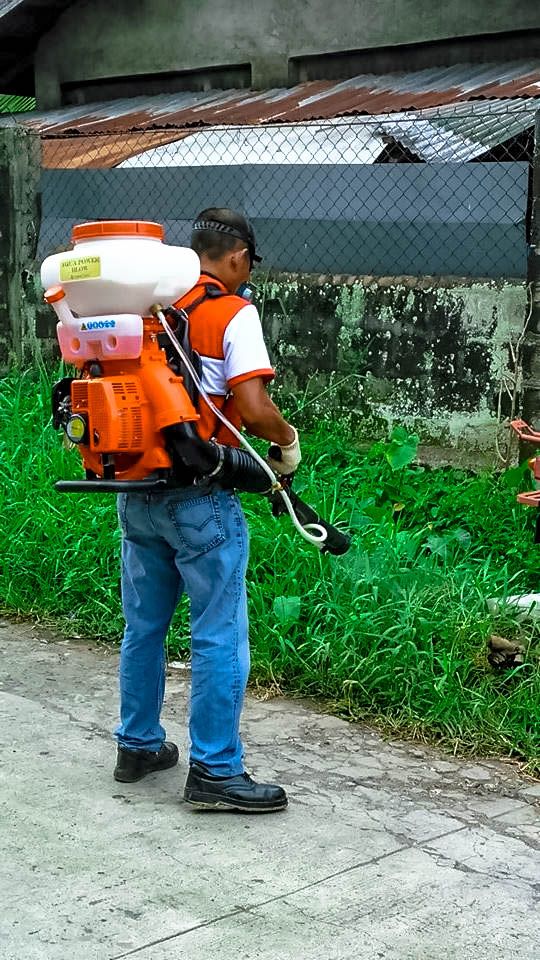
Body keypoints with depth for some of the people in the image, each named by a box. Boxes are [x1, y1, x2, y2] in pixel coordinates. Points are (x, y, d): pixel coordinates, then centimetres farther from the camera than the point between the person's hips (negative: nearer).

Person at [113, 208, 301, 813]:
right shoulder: (232, 312, -9)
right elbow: (254, 409, -19)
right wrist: (288, 440, 0)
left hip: (136, 489, 7)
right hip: (199, 498, -7)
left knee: (143, 625, 18)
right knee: (219, 635, 1)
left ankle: (137, 745, 30)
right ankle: (214, 772, 6)